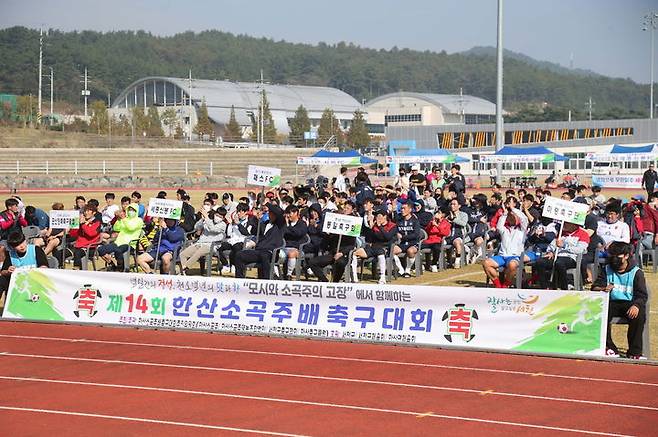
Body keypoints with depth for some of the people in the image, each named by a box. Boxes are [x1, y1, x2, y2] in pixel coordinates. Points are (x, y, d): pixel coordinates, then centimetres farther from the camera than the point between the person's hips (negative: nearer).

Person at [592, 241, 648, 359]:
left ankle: (634, 352, -24)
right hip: (612, 303, 2)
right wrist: (602, 289, -21)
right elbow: (594, 287, 5)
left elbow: (642, 295, -4)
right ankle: (610, 348, -21)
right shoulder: (606, 270, 13)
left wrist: (636, 305, -27)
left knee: (639, 314, -34)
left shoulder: (636, 272, 3)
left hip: (630, 304, -2)